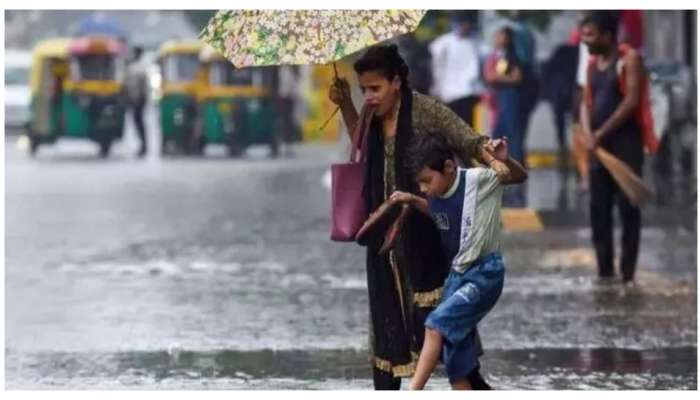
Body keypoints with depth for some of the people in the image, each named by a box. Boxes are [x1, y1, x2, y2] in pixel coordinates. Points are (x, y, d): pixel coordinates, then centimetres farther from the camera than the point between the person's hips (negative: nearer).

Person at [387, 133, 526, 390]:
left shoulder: (477, 180, -15)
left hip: (485, 274, -8)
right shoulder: (436, 195, 3)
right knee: (456, 365, 6)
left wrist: (504, 160, -31)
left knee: (437, 323, -24)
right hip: (456, 275, 8)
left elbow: (520, 177, -11)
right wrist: (412, 201, 9)